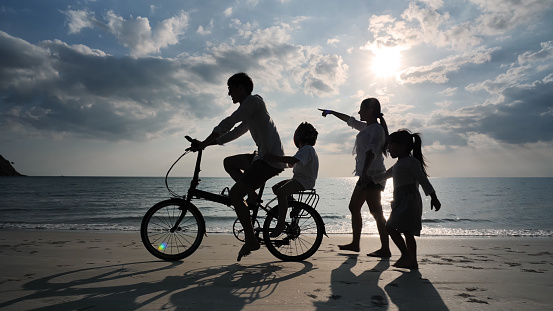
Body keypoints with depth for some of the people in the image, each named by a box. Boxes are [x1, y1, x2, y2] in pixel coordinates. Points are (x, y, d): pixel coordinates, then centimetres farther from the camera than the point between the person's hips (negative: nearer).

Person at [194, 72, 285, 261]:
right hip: (264, 156, 10)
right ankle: (252, 196, 14)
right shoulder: (250, 112, 22)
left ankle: (251, 240, -2)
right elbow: (235, 132, 27)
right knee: (228, 163, 21)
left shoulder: (253, 101, -8)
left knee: (234, 194, -10)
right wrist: (209, 143, 21)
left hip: (270, 160, -10)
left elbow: (227, 124, -13)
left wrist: (204, 143, -6)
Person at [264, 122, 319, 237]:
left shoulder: (307, 149, -12)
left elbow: (294, 160, -31)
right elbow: (292, 164, 29)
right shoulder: (305, 149, 24)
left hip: (305, 181, -11)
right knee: (275, 188, 5)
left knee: (281, 192, -29)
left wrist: (274, 158, -34)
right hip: (298, 178, 11)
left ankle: (281, 223, -26)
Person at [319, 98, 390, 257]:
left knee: (376, 212, -10)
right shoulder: (366, 127, 18)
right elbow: (350, 120, 35)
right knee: (354, 207, 13)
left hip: (373, 174, -10)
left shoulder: (377, 128, -11)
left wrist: (365, 171, -40)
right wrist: (331, 112, 44)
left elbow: (372, 150, -27)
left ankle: (385, 249, -6)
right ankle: (355, 243, 21)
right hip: (365, 176, 10)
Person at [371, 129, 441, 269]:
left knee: (391, 227, -14)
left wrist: (433, 197, -17)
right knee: (407, 231, 8)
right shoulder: (398, 165, 22)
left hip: (409, 199, -10)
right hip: (401, 201, 10)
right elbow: (384, 176, 35)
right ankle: (412, 261, 11)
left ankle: (406, 255, -8)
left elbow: (423, 180, -13)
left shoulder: (411, 162, -7)